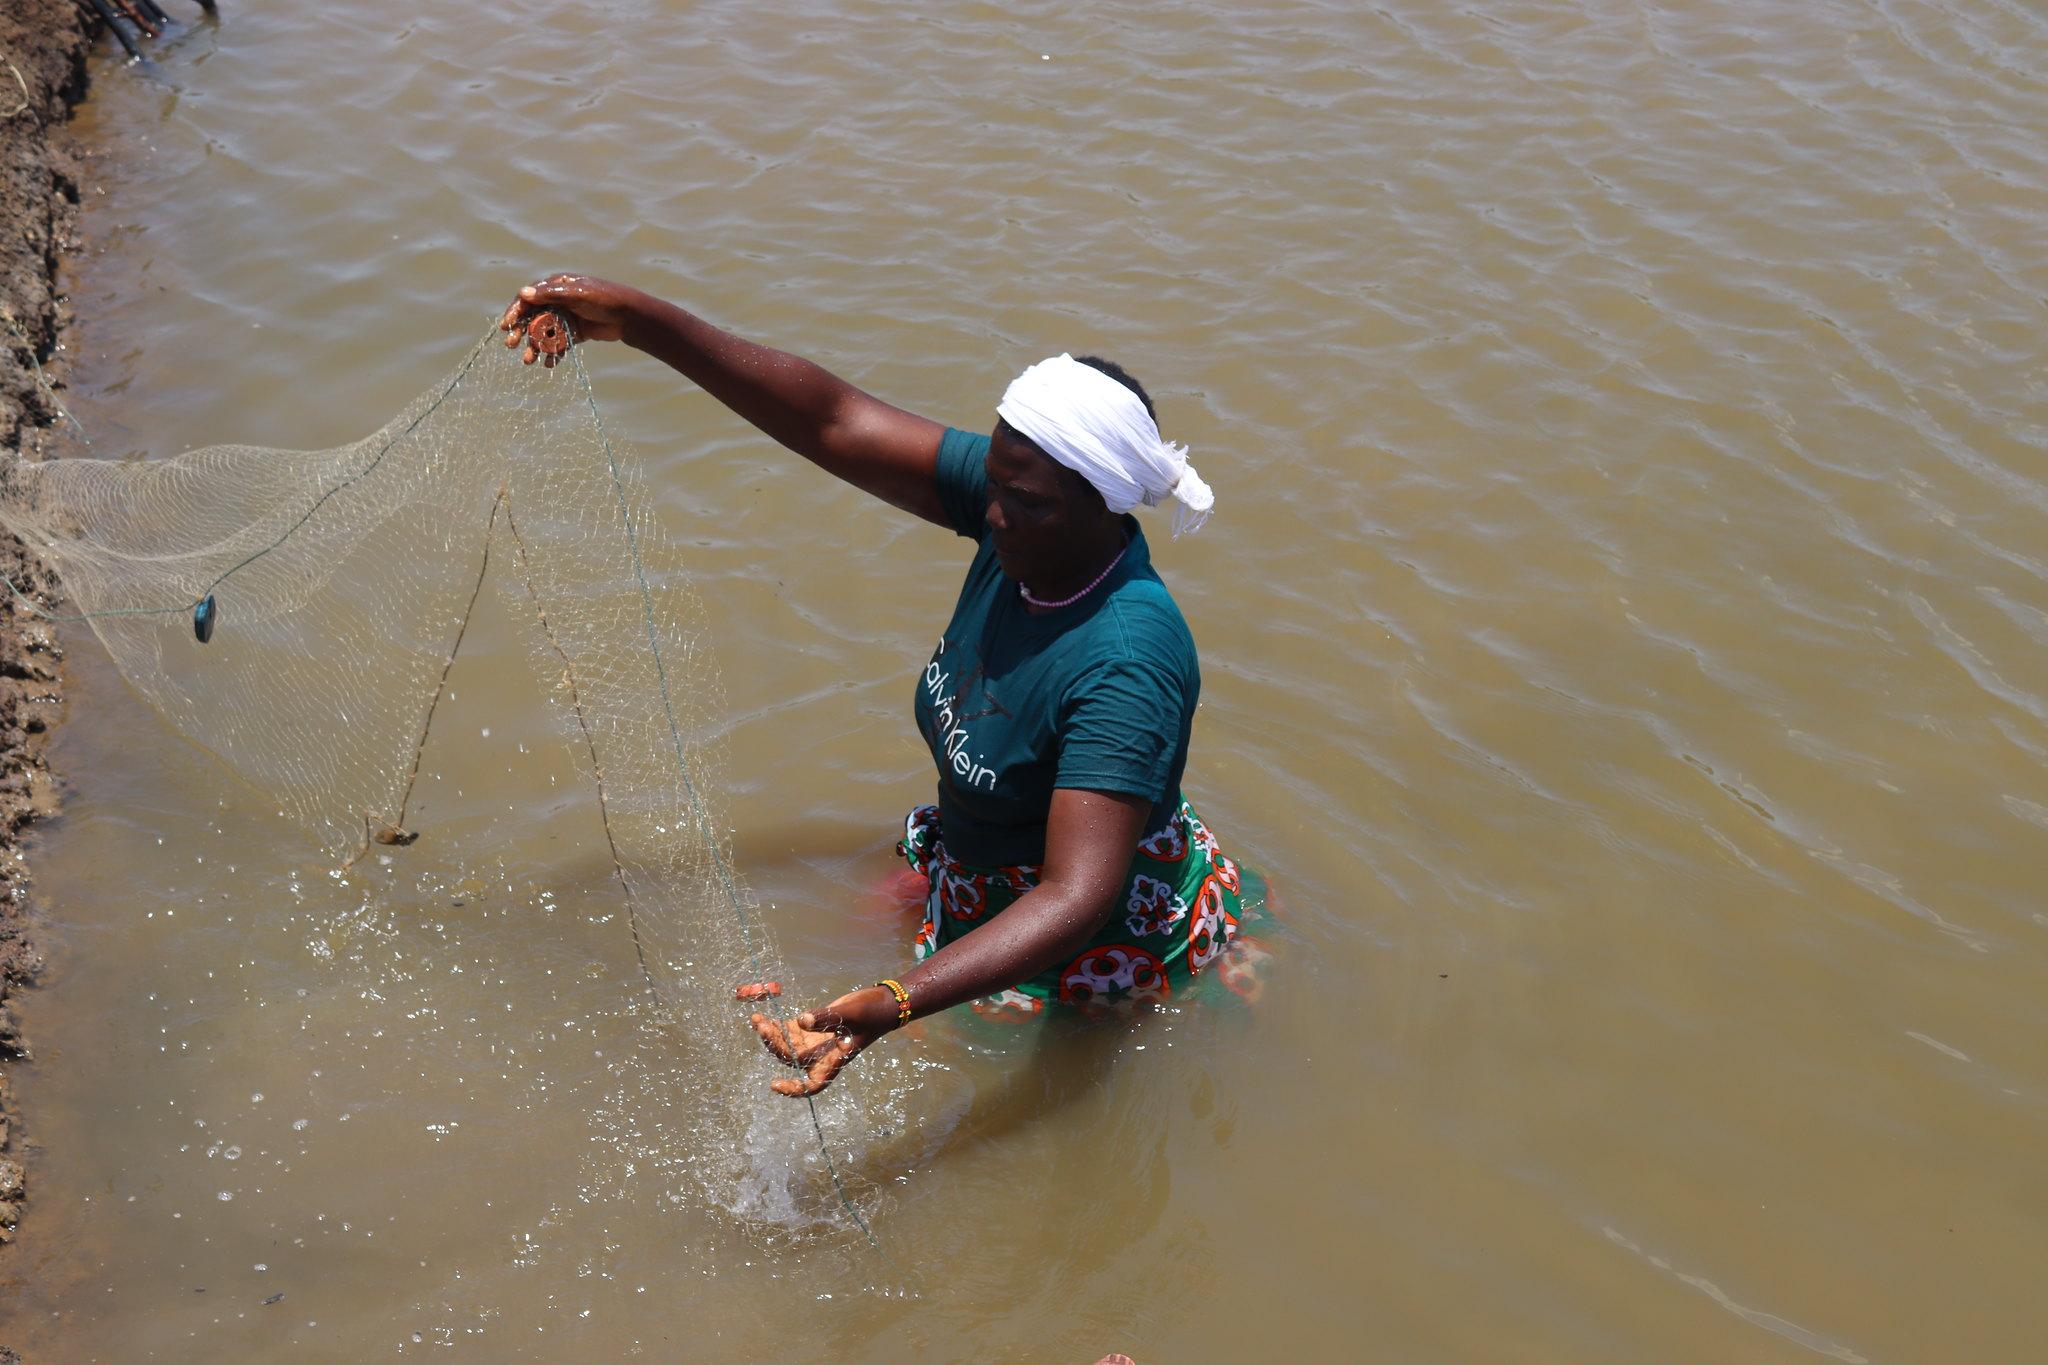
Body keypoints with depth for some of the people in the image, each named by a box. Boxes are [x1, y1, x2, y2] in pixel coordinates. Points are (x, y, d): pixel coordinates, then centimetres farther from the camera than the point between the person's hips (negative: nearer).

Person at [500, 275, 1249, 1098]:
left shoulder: (1128, 665, -39)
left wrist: (892, 1008, -54)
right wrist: (634, 320, -25)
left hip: (1108, 939, -8)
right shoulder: (1021, 503, -18)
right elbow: (832, 421, -18)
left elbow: (1078, 899, -43)